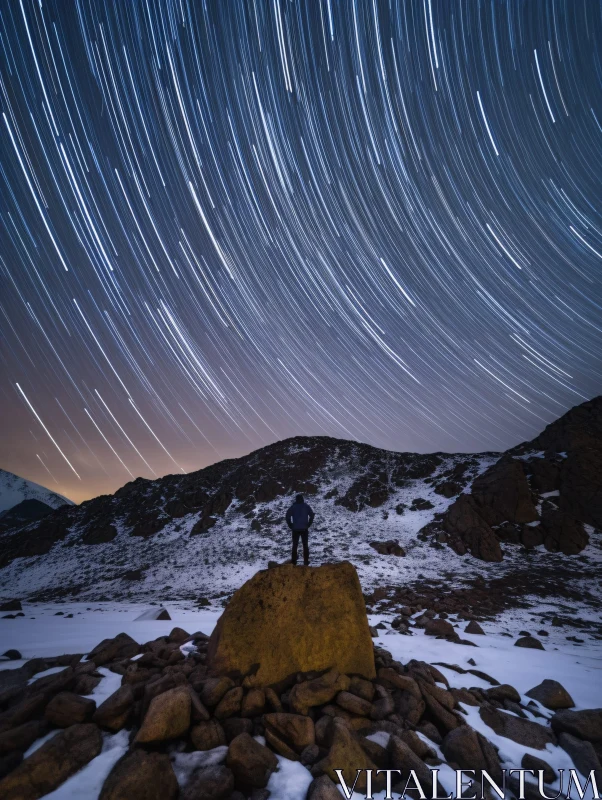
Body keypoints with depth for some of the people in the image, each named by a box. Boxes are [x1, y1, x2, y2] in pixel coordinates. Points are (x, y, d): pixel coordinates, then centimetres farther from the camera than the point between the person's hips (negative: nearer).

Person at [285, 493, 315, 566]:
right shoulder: (306, 506, 3)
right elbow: (312, 515, -3)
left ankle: (294, 561, 9)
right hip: (304, 529, 1)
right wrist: (308, 524, 4)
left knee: (295, 545, 10)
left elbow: (288, 516, -10)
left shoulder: (293, 507, -1)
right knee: (305, 545, 11)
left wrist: (291, 526, -2)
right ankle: (306, 561, 10)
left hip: (295, 529, -1)